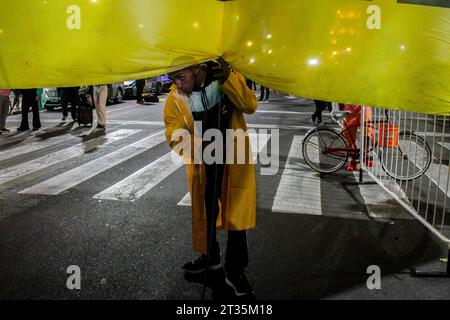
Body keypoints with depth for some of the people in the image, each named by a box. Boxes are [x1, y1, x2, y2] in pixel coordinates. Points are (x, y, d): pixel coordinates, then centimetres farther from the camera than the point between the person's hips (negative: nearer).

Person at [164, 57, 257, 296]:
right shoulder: (175, 97, -7)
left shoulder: (225, 77, -12)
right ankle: (210, 257, 41)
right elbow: (174, 134, -12)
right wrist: (193, 149, -31)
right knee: (204, 210, 17)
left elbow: (250, 106, -21)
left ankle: (235, 271, 17)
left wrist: (227, 79, -30)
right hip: (202, 161, 3)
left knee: (236, 211, 3)